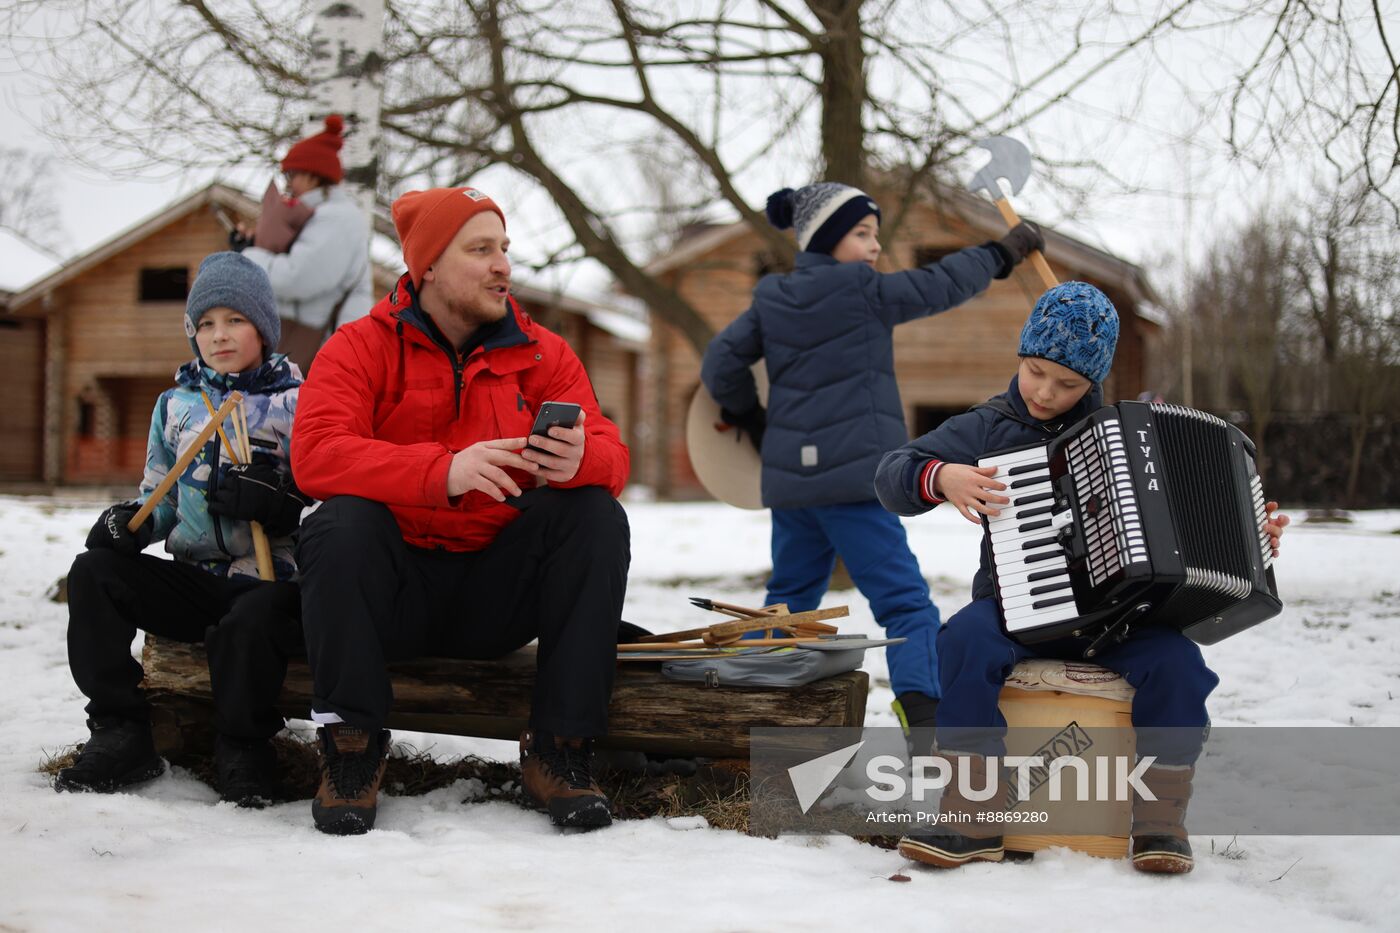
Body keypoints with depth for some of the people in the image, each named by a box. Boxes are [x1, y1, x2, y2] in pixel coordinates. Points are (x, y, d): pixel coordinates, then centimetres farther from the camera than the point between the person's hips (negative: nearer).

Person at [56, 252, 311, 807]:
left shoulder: (295, 402, 3)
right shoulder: (177, 404, 17)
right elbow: (159, 493, 25)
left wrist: (280, 506, -22)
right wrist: (129, 520, 3)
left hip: (270, 580, -5)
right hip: (196, 579, 5)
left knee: (251, 622, -38)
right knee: (93, 572, -15)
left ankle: (243, 750, -12)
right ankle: (119, 731, -10)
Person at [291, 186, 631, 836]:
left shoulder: (542, 354, 7)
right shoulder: (361, 348, -2)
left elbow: (610, 455, -3)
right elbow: (315, 454, -20)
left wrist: (579, 460, -30)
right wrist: (444, 472, -35)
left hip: (498, 597, 2)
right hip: (395, 597, -2)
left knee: (596, 515, -21)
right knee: (340, 524, -31)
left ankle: (560, 748, -18)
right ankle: (351, 751, -18)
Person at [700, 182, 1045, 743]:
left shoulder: (771, 299, 10)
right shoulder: (860, 290, -7)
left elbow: (721, 364, 11)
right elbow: (940, 286, -1)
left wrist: (750, 420, 26)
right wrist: (1004, 253, 13)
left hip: (789, 478, 7)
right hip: (850, 476, -7)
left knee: (790, 598, 20)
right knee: (906, 603, -7)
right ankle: (922, 713, -22)